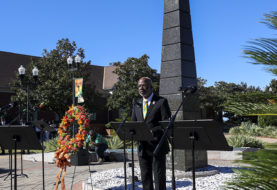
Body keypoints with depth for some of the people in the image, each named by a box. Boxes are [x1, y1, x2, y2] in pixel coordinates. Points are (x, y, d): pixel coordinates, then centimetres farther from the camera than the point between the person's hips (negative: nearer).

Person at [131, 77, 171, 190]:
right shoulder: (137, 104, 14)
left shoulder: (161, 102, -3)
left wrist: (152, 131, -23)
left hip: (157, 146, -5)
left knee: (159, 177, -1)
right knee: (145, 177, 10)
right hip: (143, 147, 5)